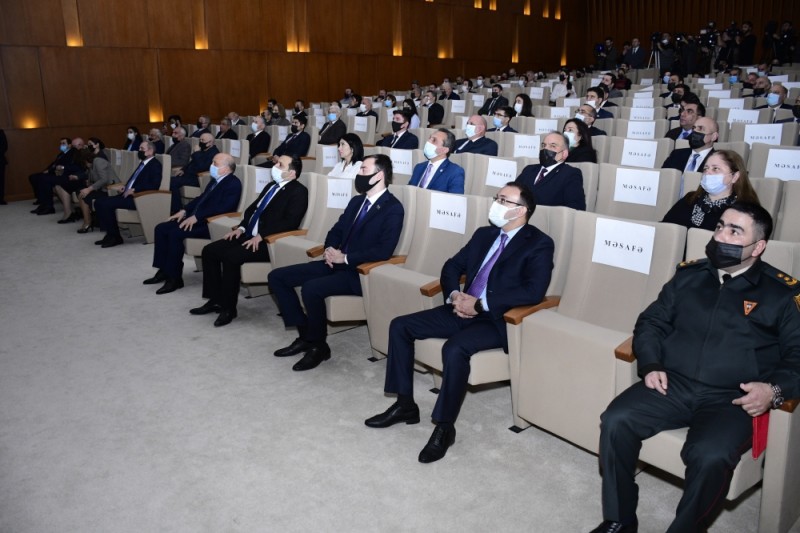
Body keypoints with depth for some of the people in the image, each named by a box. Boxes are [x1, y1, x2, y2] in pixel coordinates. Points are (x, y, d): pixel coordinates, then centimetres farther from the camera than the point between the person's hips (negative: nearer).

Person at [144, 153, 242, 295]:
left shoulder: (233, 184, -13)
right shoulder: (215, 180, 16)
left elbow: (222, 208, -24)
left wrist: (196, 217, -25)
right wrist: (185, 211, 10)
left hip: (212, 224, -10)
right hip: (196, 219, 10)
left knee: (175, 233, -26)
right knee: (161, 228, 2)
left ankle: (174, 278, -13)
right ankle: (164, 270, 10)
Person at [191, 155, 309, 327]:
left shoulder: (299, 191, -8)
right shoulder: (271, 186, 19)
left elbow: (290, 222, -19)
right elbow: (252, 209, 24)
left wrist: (261, 236, -23)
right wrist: (241, 227, 6)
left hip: (269, 243, -9)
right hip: (249, 236, 9)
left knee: (231, 256, -28)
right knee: (209, 250, -2)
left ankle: (229, 308, -13)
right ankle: (215, 300, 7)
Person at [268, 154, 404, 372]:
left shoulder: (393, 208, -10)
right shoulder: (357, 201, 14)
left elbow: (384, 251, -20)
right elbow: (336, 230, 20)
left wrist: (345, 257, -19)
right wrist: (330, 249, -3)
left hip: (359, 272, -9)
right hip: (337, 262, 9)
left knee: (311, 288, -32)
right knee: (277, 276, 0)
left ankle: (318, 346, -9)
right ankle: (305, 334, 5)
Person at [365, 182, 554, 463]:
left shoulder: (539, 244, -7)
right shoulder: (484, 234, 15)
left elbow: (534, 291, -20)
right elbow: (452, 265, 18)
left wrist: (480, 303, -20)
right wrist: (455, 294, -5)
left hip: (496, 318, -7)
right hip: (464, 309, 8)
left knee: (454, 348, -35)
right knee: (400, 326, -2)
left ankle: (445, 426, -15)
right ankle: (405, 404, 7)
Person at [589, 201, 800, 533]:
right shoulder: (689, 275, 14)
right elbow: (652, 322, 17)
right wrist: (651, 365, 0)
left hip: (730, 400, -3)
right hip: (672, 385, 3)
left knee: (710, 456, -33)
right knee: (615, 422, -22)